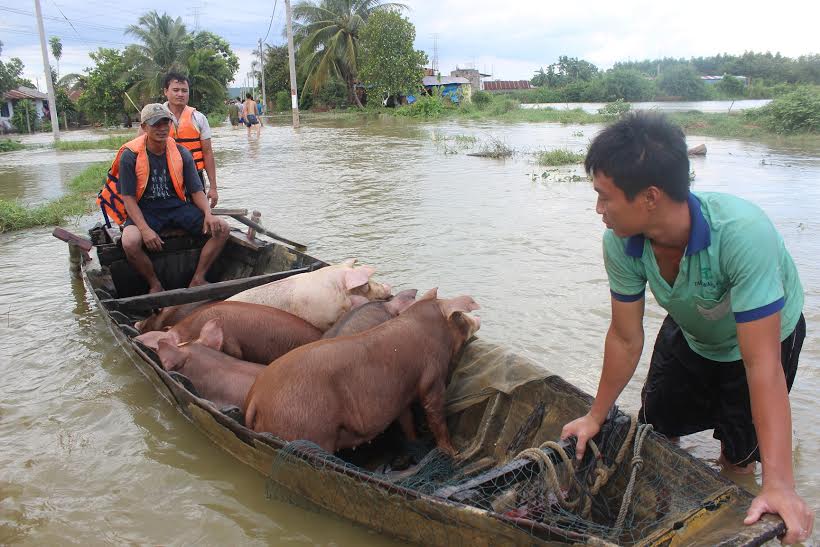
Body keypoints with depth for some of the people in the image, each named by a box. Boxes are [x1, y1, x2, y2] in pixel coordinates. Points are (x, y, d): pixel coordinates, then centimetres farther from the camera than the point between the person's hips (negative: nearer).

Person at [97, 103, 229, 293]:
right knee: (130, 243, -35)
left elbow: (197, 191, 3)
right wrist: (144, 229, -25)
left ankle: (197, 280, -5)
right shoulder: (130, 156, -9)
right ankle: (155, 285, -7)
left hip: (177, 206, 3)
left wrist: (208, 214, -18)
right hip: (144, 210, -3)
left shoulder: (181, 154, 0)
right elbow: (128, 197, -10)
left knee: (222, 229, -15)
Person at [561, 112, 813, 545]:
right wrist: (596, 417, -6)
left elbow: (762, 364, -41)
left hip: (765, 335, -4)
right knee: (654, 427, 14)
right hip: (689, 335, 4)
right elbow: (625, 338, -15)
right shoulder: (621, 243, -29)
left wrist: (779, 484, -41)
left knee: (739, 454, -2)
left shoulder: (743, 233, -43)